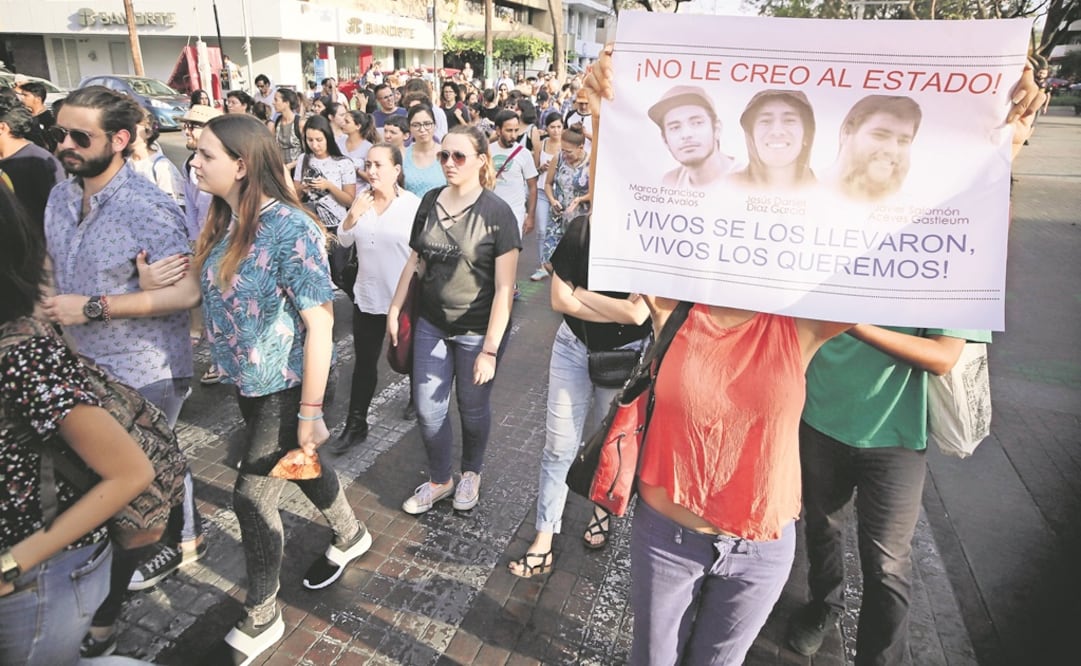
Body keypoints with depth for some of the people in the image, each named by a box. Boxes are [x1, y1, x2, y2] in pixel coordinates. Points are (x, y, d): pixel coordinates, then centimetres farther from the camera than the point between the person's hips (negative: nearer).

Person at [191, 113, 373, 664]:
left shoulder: (290, 228, -24)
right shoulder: (224, 221, -1)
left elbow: (320, 324, -24)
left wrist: (310, 412, -22)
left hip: (285, 387, -8)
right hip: (248, 381, 8)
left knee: (253, 498, 1)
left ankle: (260, 620, 24)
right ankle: (351, 535, 51)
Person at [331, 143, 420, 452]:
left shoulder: (414, 204, -14)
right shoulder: (361, 199, 0)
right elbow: (344, 241, 6)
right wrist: (353, 215, -13)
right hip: (367, 296, 4)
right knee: (364, 362, 10)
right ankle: (356, 424, 20)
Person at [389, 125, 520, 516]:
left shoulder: (497, 213, -15)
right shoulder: (430, 202, 1)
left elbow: (504, 287, -16)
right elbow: (415, 261, 11)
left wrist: (490, 349, -18)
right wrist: (394, 309, 6)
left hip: (477, 331, -4)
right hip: (431, 325, 4)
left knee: (473, 408, 14)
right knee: (428, 409, 10)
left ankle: (471, 473, 41)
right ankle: (439, 480, 34)